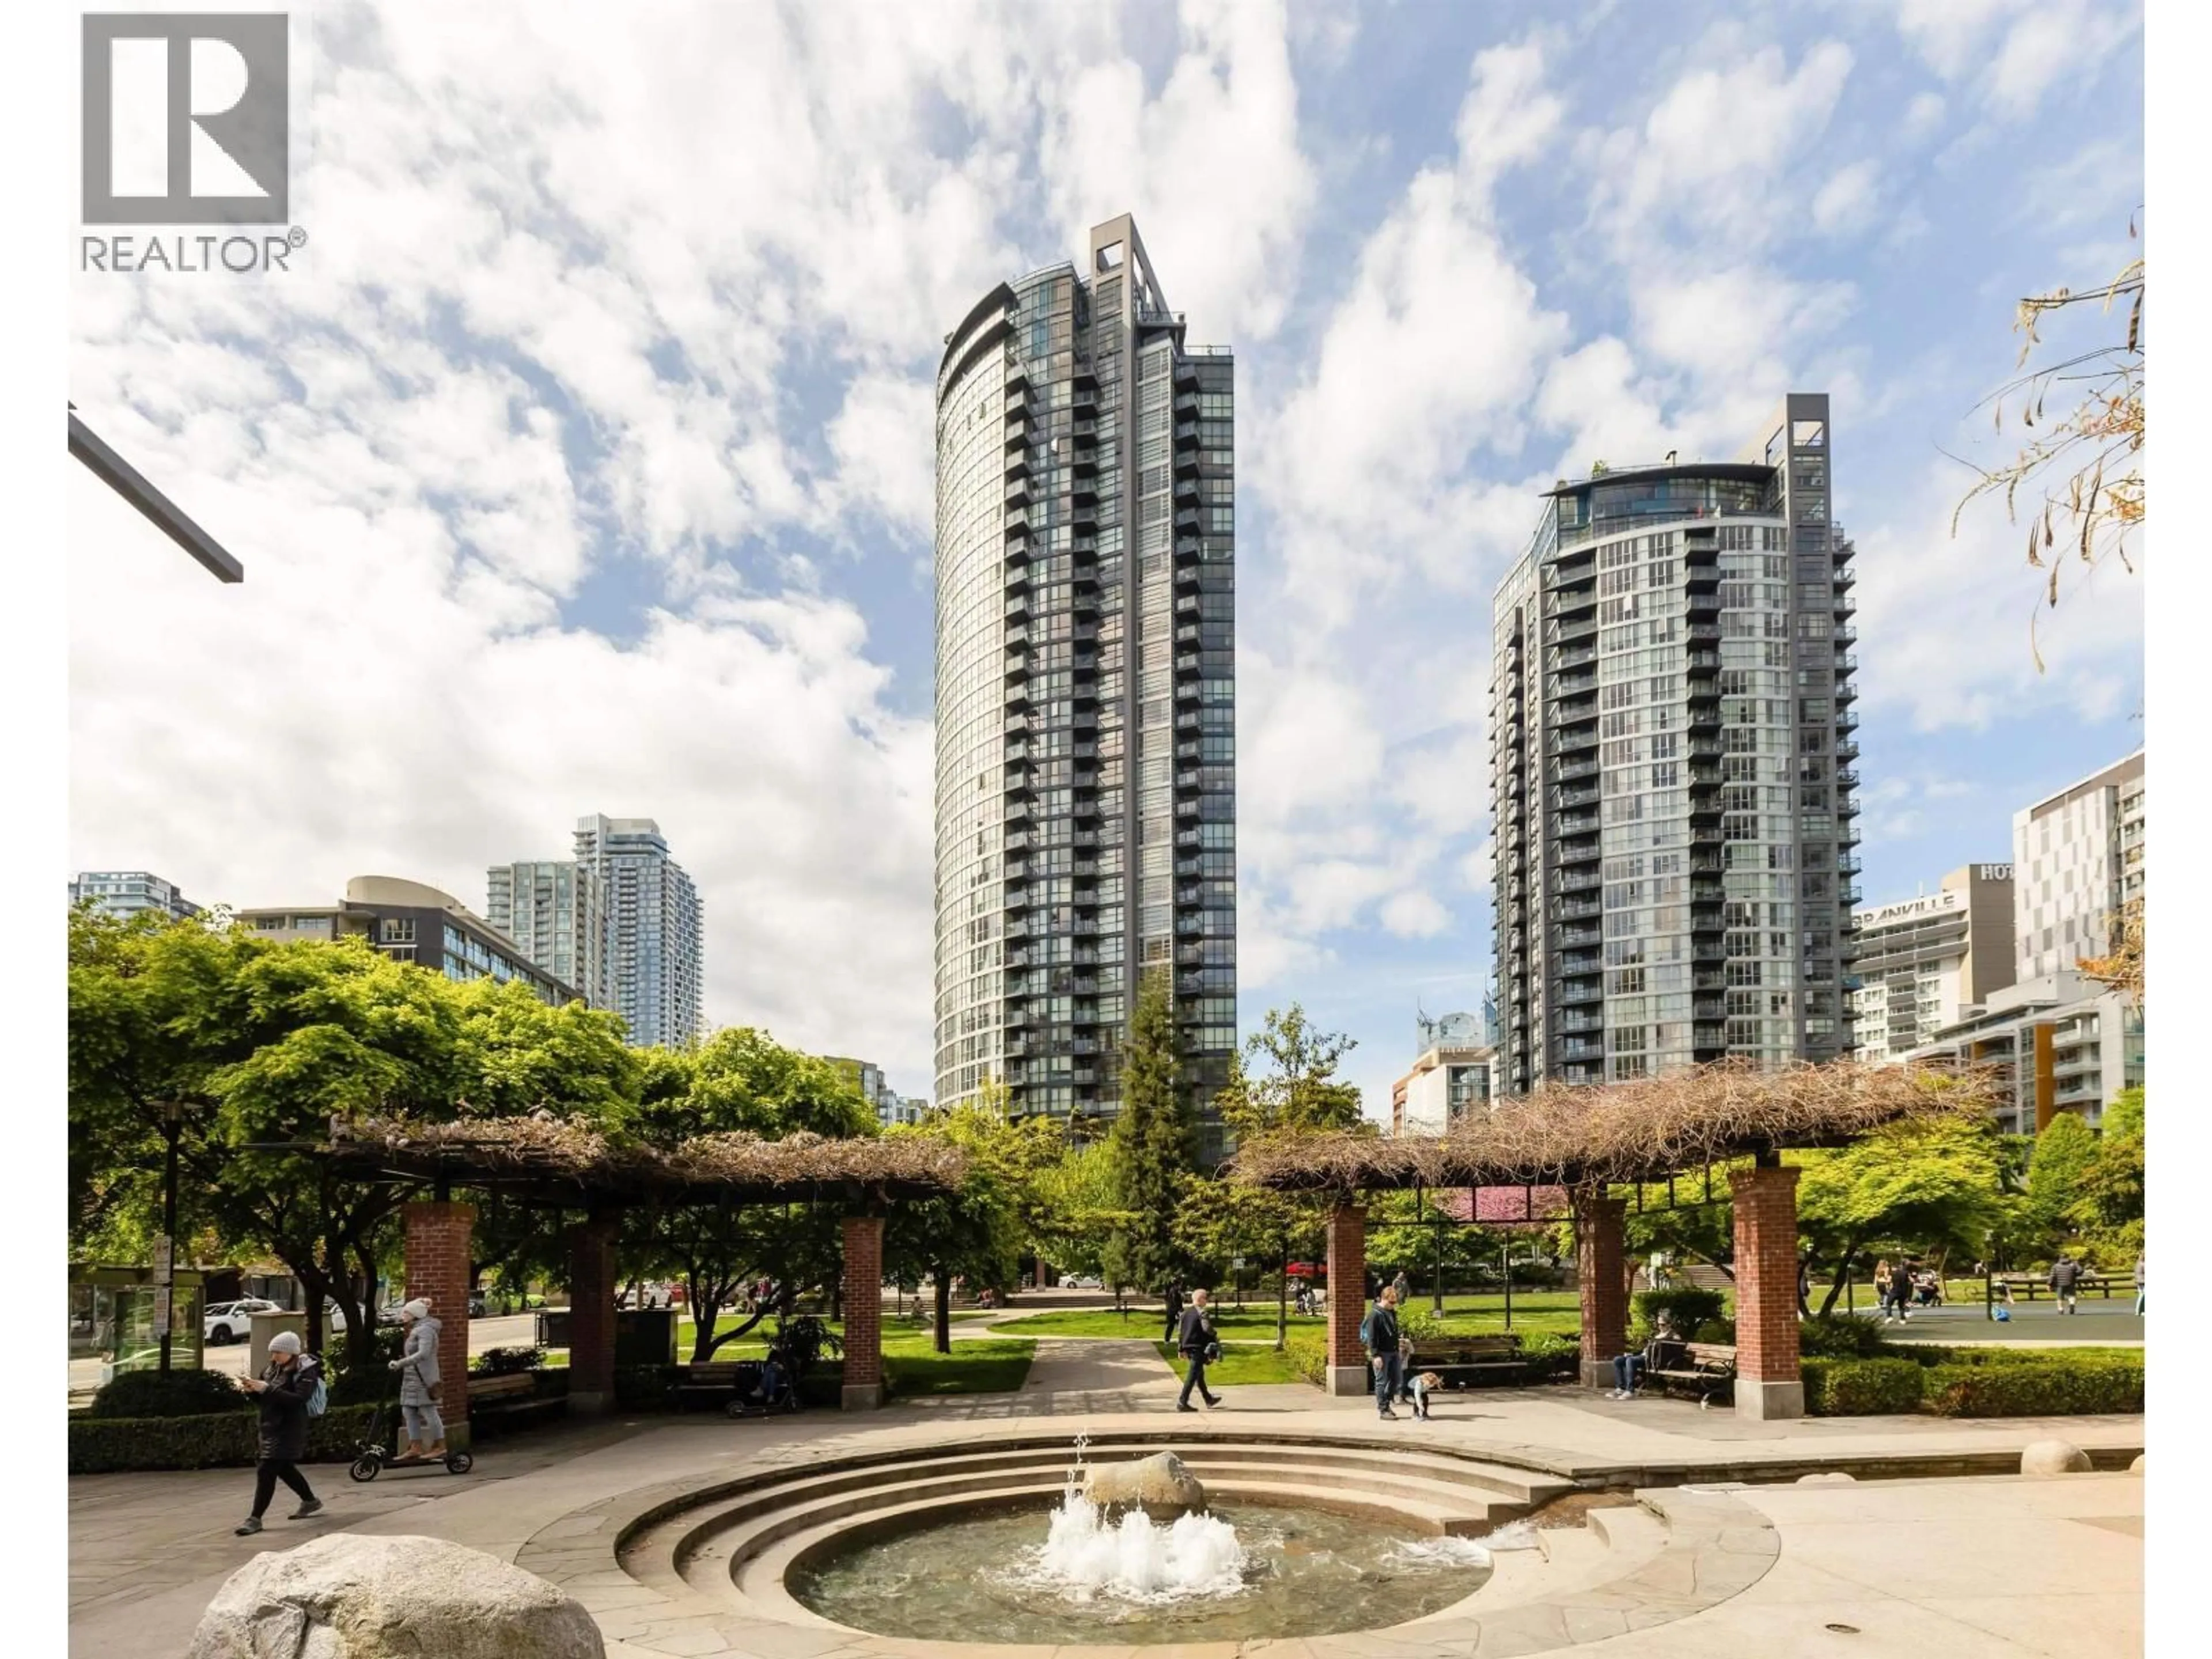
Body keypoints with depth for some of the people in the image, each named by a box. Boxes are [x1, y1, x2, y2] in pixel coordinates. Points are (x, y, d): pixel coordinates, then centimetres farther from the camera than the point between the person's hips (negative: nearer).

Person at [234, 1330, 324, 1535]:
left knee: (266, 1471, -12)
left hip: (289, 1428, -9)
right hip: (271, 1426, 9)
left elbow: (299, 1399, -25)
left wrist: (267, 1389, -27)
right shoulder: (274, 1369, 10)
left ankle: (255, 1519, -7)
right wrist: (254, 1390, -6)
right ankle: (311, 1501, 38)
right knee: (284, 1468, 20)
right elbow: (263, 1400, 16)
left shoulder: (306, 1372, -12)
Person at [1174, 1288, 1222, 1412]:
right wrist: (1215, 1343, -3)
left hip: (1188, 1346, 8)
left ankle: (1208, 1399, 32)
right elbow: (1207, 1329, -21)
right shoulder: (1203, 1312, -11)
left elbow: (1179, 1331, 12)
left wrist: (1181, 1349, 16)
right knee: (1193, 1376, -6)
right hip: (1199, 1347, -8)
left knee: (1199, 1374, 20)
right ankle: (1182, 1403, -9)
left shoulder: (1185, 1312, 12)